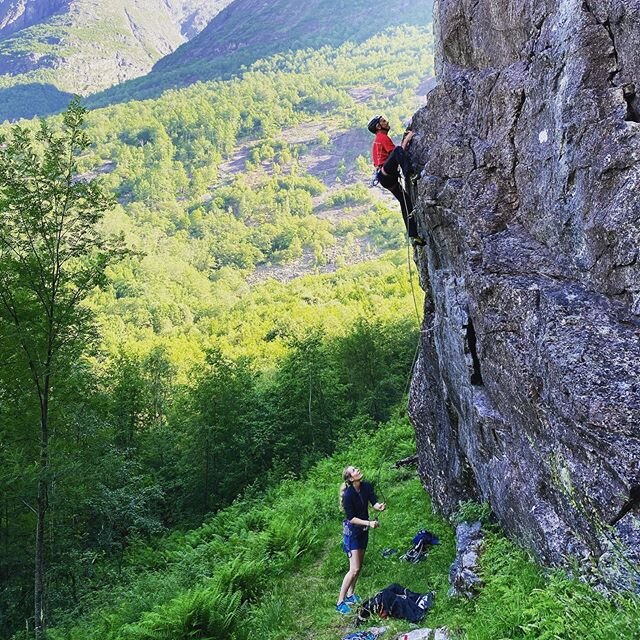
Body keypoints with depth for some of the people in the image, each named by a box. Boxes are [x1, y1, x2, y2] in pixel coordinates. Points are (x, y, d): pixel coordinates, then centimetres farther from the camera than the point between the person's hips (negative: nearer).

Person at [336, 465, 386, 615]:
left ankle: (350, 595, 32)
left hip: (363, 530, 7)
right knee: (354, 569, -10)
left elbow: (374, 502, -14)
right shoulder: (348, 495, -26)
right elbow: (351, 518, -22)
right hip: (352, 531, -7)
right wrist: (369, 523, -30)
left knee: (359, 566, 17)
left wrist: (379, 506, -36)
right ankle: (340, 603, -1)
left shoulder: (367, 486, -8)